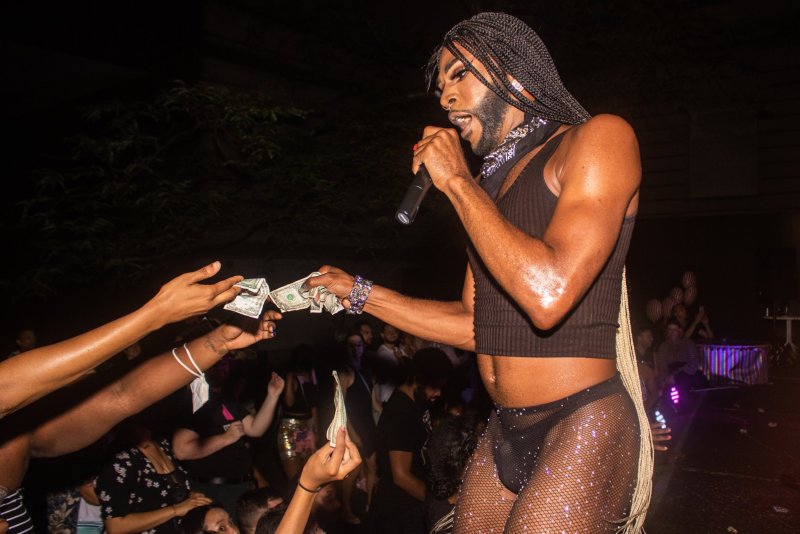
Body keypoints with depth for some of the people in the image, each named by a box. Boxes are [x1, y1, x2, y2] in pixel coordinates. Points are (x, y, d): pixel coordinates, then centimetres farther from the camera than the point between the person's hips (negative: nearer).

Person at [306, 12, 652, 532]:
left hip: (583, 430, -7)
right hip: (506, 433, 7)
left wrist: (457, 181, -14)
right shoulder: (489, 183, 12)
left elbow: (549, 295, -23)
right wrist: (359, 293, 13)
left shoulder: (600, 138, -9)